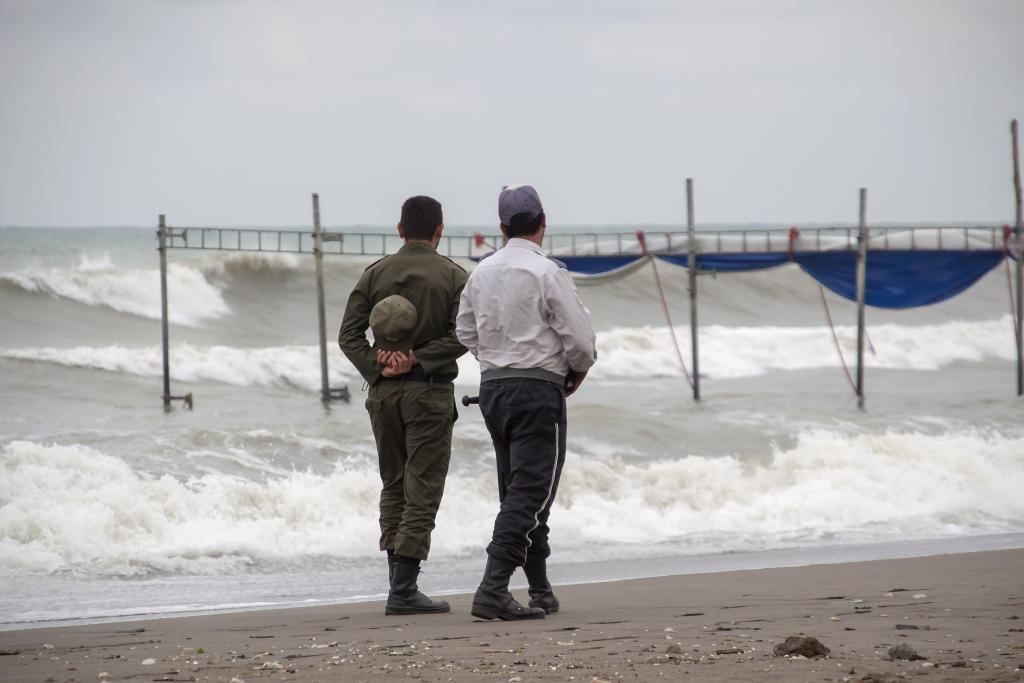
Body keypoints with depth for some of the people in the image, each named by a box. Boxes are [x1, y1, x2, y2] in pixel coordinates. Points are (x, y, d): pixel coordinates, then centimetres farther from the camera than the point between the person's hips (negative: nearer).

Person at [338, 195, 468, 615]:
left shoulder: (375, 273, 7)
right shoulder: (452, 276, -1)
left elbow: (349, 335, -1)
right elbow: (462, 336, -13)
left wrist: (377, 371, -8)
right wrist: (417, 360, -14)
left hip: (383, 392, 4)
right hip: (430, 391, -4)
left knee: (394, 486, 15)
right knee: (422, 490, -3)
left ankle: (398, 577, 11)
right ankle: (404, 590, -8)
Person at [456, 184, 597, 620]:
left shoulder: (482, 272, 5)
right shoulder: (547, 273, -13)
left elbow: (466, 333, 14)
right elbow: (581, 339, -13)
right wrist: (578, 371, 7)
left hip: (492, 385, 7)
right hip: (538, 388, -7)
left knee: (518, 489, 16)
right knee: (529, 493, -8)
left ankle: (541, 591, 23)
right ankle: (493, 590, -20)